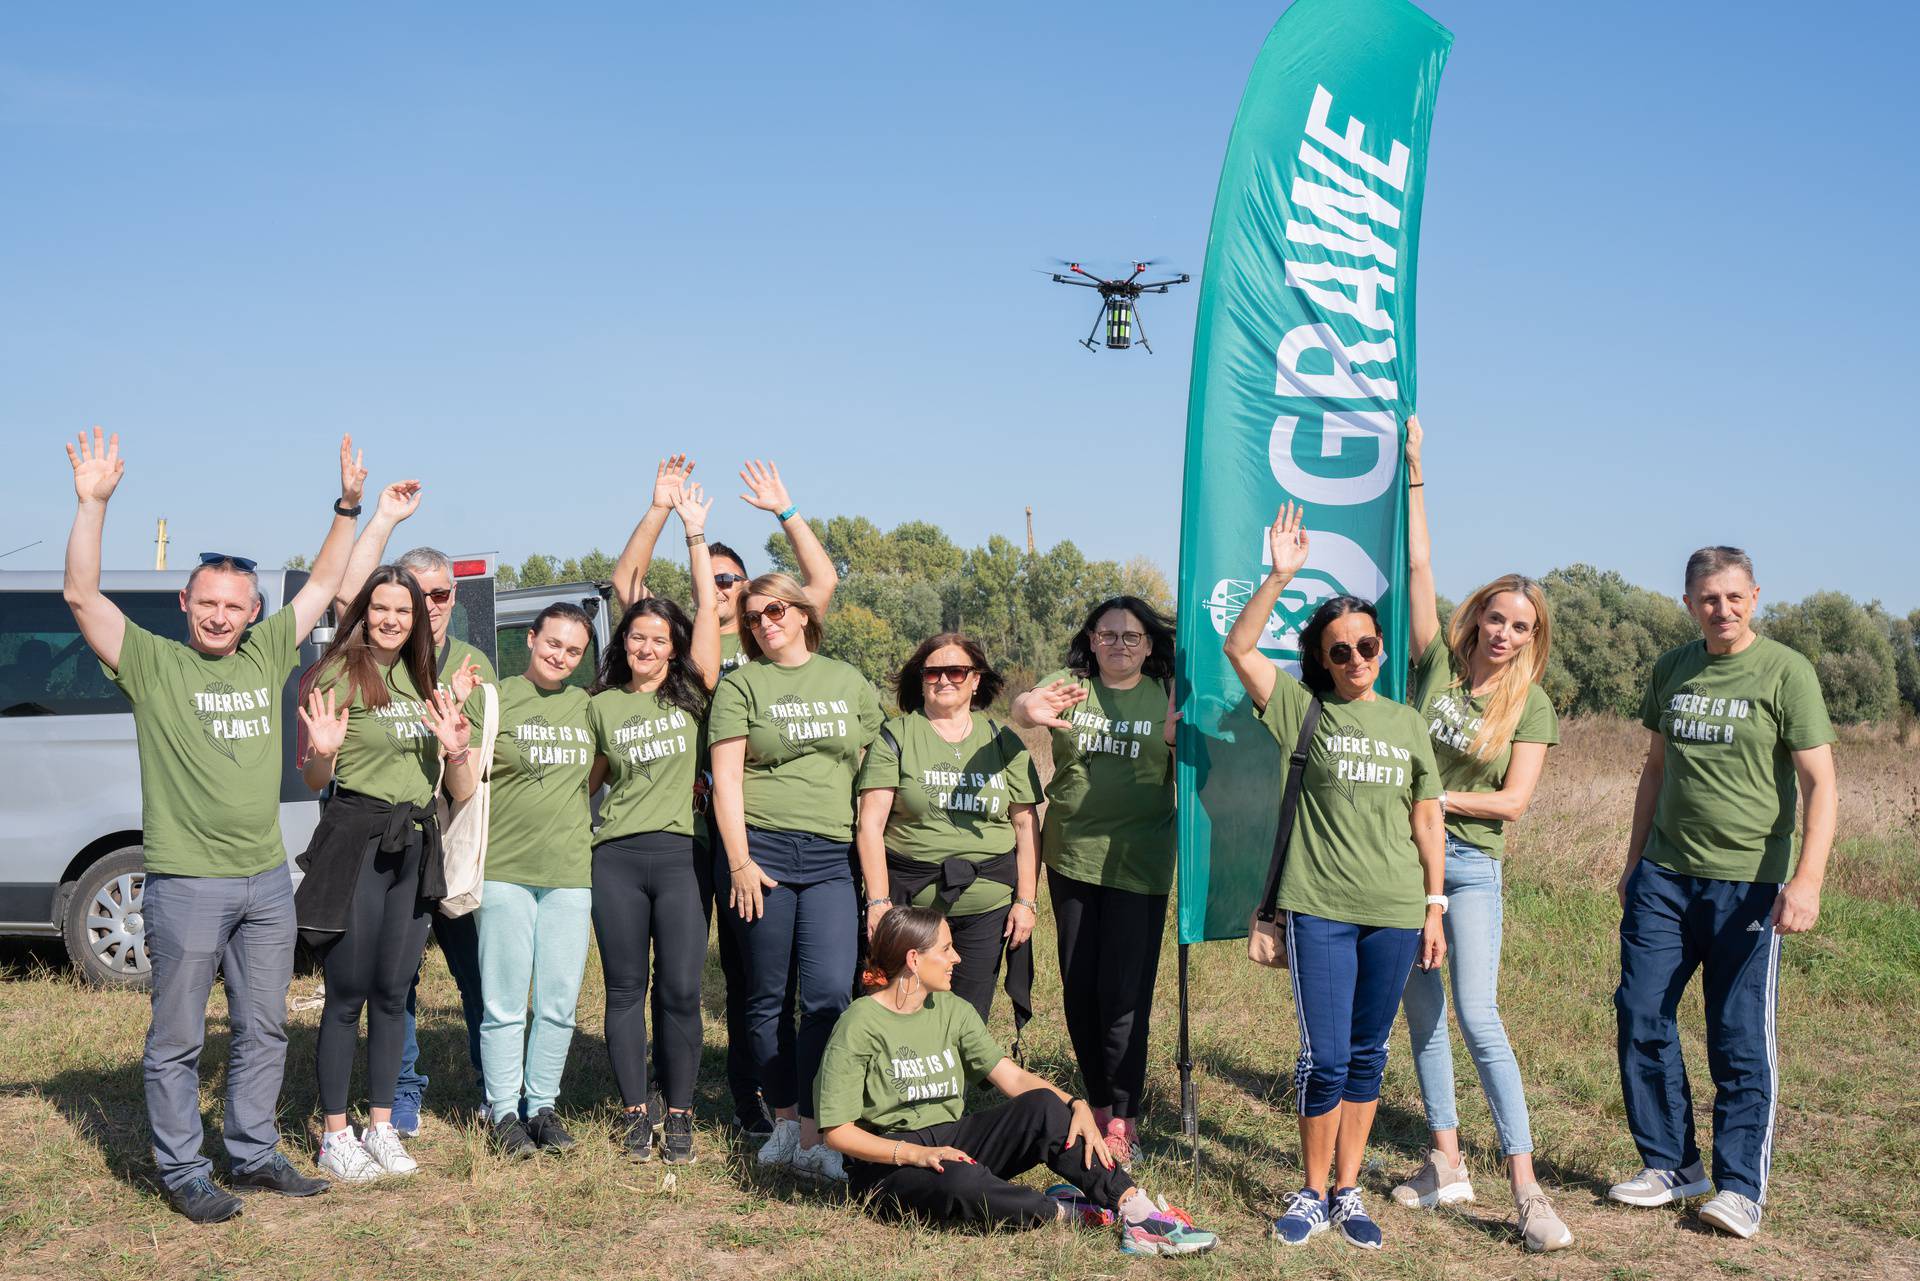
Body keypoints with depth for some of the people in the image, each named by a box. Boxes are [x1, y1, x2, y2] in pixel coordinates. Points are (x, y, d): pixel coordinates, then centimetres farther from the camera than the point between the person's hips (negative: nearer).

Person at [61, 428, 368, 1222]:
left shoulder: (266, 654, 9)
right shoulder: (153, 664, -3)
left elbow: (323, 584, 15)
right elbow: (82, 596, -12)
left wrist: (348, 506, 9)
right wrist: (93, 503, -20)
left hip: (267, 880, 5)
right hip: (187, 882, -5)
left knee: (262, 1030, 14)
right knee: (178, 1041, 3)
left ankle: (255, 1155, 27)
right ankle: (183, 1174, 14)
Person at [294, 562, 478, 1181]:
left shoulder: (421, 681, 14)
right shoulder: (340, 672, -5)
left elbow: (462, 791, 16)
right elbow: (313, 780, -4)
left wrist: (455, 750, -5)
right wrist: (323, 752, -26)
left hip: (414, 847, 6)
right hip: (355, 840, -6)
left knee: (392, 991, 10)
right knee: (348, 993, -1)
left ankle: (382, 1126, 19)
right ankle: (334, 1135, 8)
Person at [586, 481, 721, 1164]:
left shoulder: (691, 694, 7)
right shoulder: (602, 705, 10)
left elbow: (707, 612, 0)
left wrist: (695, 535, -1)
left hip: (677, 853, -1)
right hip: (616, 857, 1)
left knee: (681, 990, -4)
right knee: (626, 989, 6)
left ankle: (679, 1114, 8)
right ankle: (636, 1112, 15)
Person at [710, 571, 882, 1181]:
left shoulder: (848, 681, 13)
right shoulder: (741, 685, 5)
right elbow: (726, 777, -1)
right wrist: (740, 862, -9)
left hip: (832, 859, 1)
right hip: (762, 854, -1)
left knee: (829, 995, -10)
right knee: (769, 996, 5)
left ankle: (812, 1138, -7)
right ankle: (785, 1122, 18)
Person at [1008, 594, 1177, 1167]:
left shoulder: (1168, 697, 0)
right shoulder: (1070, 686, 2)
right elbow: (1024, 704, -17)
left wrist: (1180, 738, -25)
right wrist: (1030, 710, -43)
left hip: (1137, 862, -2)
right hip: (1071, 858, 3)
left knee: (1123, 994, -5)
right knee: (1079, 989, 10)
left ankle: (1123, 1120, 7)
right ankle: (1099, 1104, 26)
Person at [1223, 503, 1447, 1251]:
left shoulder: (1407, 724, 10)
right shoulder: (1304, 709, 2)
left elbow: (1427, 822, 12)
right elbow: (1238, 647, -9)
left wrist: (1436, 908, 8)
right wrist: (1280, 578, -17)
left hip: (1395, 912, 3)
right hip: (1320, 907, -3)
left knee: (1367, 1056, 10)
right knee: (1325, 1057, -3)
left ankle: (1347, 1192, 22)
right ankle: (1312, 1196, 13)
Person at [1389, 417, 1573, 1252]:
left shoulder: (1531, 706, -2)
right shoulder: (1438, 664, 2)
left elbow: (1514, 801, -7)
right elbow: (1418, 565, 0)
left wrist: (1433, 799, -12)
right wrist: (1414, 473, -2)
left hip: (1469, 864, -3)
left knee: (1477, 1016, -12)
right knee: (1423, 1014, 8)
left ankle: (1526, 1189, -9)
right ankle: (1446, 1164, 18)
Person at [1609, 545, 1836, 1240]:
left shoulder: (1785, 672, -6)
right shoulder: (1672, 669, 10)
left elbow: (1820, 784, -10)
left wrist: (1806, 880, -20)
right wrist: (1634, 861, 20)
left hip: (1748, 881, -5)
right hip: (1663, 876, 5)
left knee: (1741, 1039, 0)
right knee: (1641, 1020, 4)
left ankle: (1741, 1184, 11)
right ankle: (1672, 1164, 19)